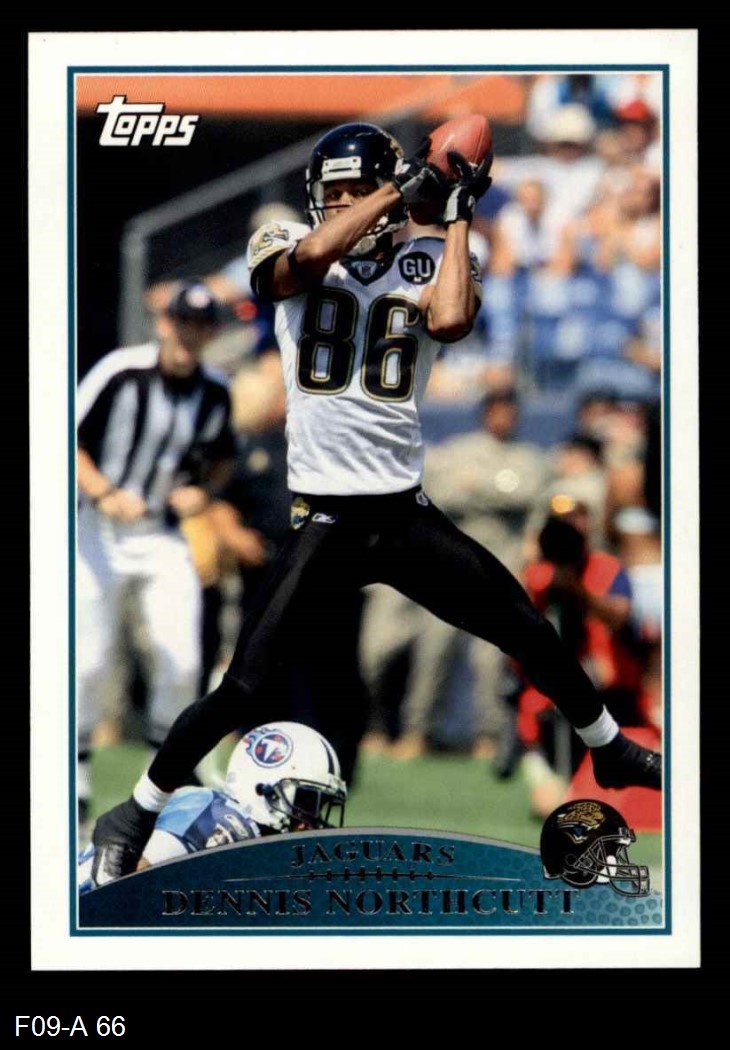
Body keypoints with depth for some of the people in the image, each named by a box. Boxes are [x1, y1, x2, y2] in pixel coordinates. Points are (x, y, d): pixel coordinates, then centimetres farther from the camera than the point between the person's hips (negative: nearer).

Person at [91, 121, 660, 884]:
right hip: (323, 524, -2)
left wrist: (458, 215, -10)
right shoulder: (283, 251, 1)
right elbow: (308, 257, -25)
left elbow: (449, 319, -18)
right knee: (243, 687, -9)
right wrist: (404, 189, -20)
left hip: (406, 514, 3)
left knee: (532, 634, 8)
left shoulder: (428, 263, 5)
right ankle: (135, 816, 5)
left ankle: (609, 750, 34)